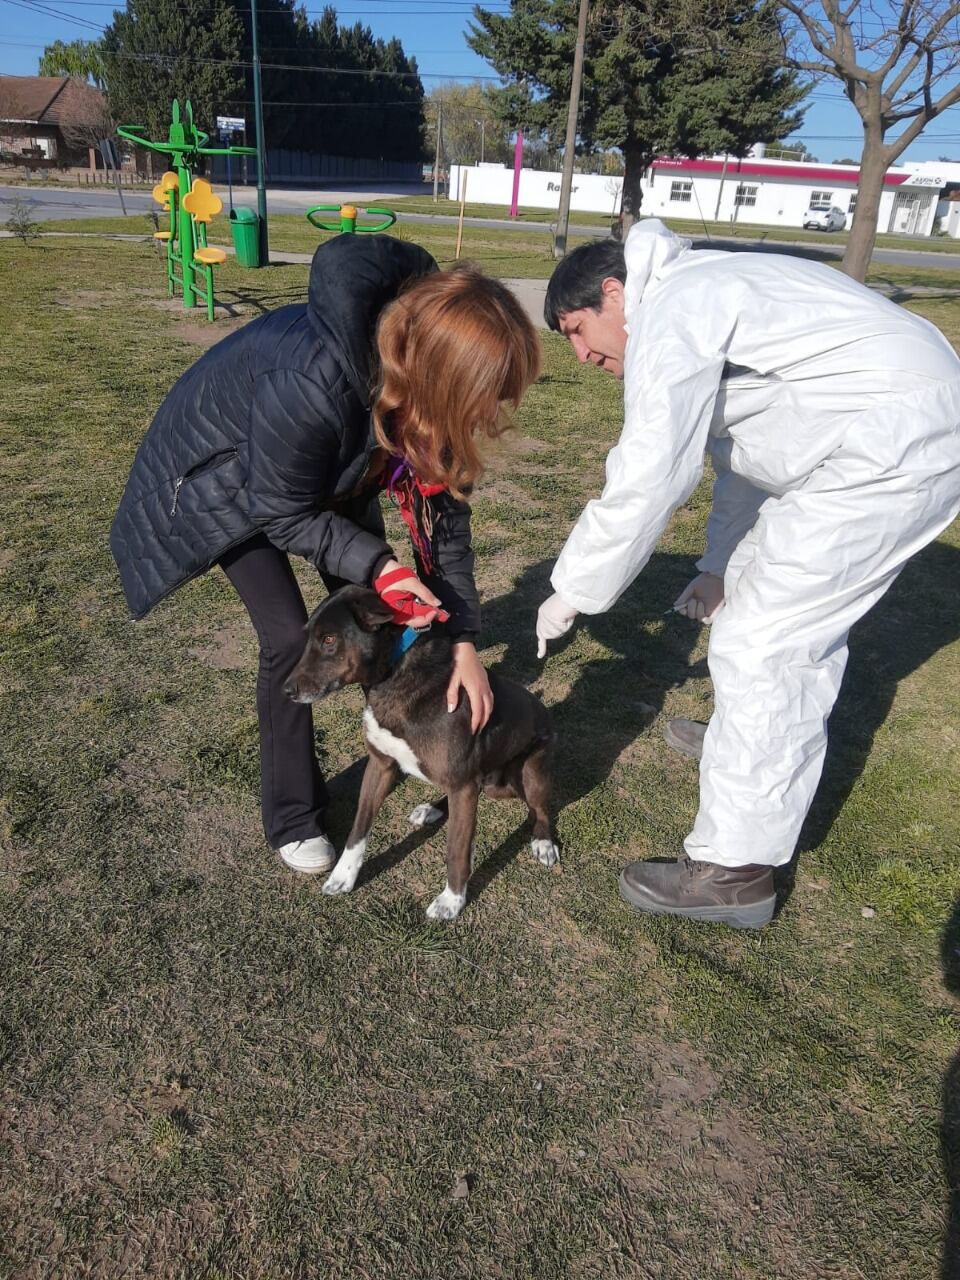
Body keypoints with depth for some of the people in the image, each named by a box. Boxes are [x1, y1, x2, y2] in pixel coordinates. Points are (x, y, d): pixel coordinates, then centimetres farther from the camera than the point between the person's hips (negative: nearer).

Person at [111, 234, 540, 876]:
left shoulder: (426, 388, -25)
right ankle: (293, 817, 9)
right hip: (233, 476, -5)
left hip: (336, 469, 6)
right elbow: (281, 512, -28)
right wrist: (376, 565, -37)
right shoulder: (310, 386, -45)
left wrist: (465, 643, -19)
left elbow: (445, 510, -16)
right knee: (289, 637, -12)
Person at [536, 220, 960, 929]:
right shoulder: (705, 293, 20)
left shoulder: (668, 316, -13)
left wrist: (571, 593, -9)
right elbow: (741, 455, 23)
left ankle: (736, 871, 2)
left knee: (758, 645, -9)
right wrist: (722, 564, 23)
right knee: (807, 607, 26)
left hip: (894, 452, -11)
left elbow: (644, 484, -20)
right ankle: (765, 738, 49)